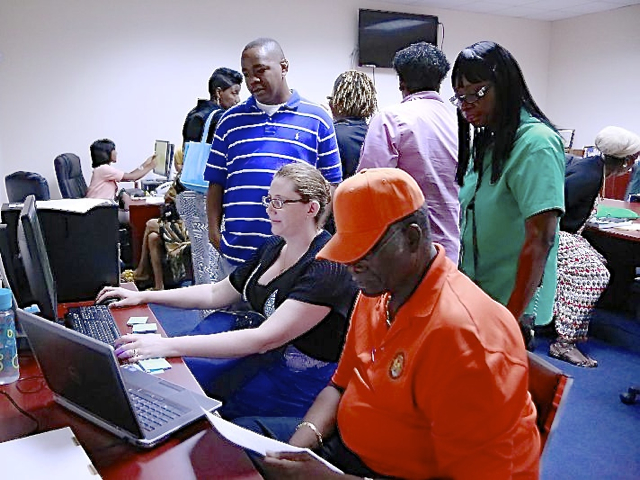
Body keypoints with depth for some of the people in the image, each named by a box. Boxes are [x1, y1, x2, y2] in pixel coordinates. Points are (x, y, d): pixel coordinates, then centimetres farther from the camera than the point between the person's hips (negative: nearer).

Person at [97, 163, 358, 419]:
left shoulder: (328, 266, -23)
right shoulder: (273, 247, 6)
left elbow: (264, 339, -30)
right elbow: (215, 294, 13)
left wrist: (169, 345, -34)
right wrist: (143, 296, 6)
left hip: (305, 380, -8)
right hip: (271, 358, 8)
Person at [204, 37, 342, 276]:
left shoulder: (317, 118, 5)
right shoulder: (231, 119, 11)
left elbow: (330, 184, 5)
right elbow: (216, 182, 11)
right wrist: (214, 229, 1)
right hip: (237, 250, 2)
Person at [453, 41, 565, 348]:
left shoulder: (536, 143, -16)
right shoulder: (486, 141, 9)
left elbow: (540, 240, -21)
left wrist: (512, 318, -19)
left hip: (509, 301, -7)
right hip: (475, 294, 7)